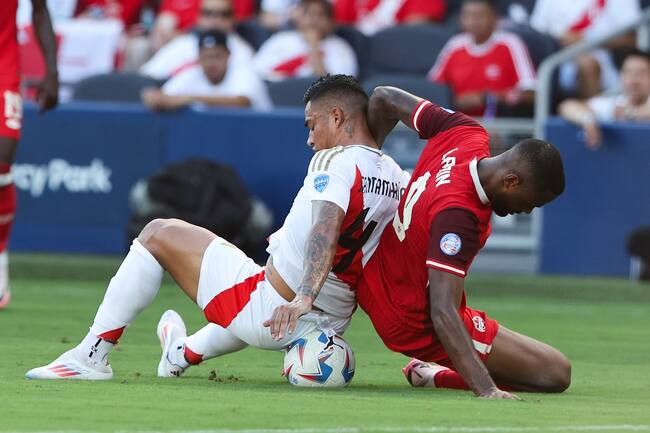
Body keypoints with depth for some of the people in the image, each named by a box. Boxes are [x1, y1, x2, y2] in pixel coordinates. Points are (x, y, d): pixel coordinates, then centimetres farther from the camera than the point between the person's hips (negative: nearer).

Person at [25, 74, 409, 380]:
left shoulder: (336, 162, -15)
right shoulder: (399, 177, 6)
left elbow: (327, 225, -31)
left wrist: (303, 297, -43)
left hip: (266, 309, -8)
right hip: (330, 324, 8)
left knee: (159, 234, 7)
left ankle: (92, 356, 7)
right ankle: (185, 355, 64)